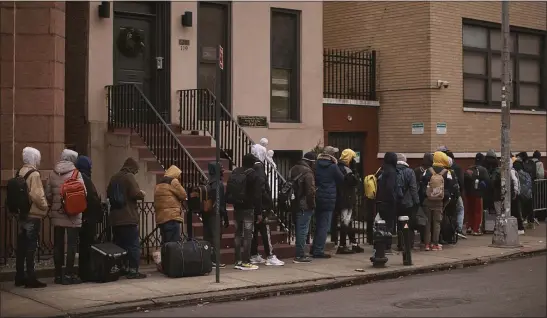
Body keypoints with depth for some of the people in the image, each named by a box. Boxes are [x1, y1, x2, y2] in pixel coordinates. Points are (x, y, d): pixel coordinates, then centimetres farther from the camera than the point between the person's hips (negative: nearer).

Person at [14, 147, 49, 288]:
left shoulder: (20, 173, 11)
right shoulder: (34, 174, -14)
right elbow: (37, 195, -21)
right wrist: (45, 207, -6)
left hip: (21, 215, 8)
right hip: (33, 215, -8)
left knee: (21, 247, 12)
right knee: (31, 247, -6)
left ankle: (20, 277, 17)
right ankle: (31, 279, -5)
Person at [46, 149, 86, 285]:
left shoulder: (53, 173, 4)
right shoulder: (75, 173, -7)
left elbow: (48, 194, 2)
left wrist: (54, 204, 15)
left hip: (56, 213, 4)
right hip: (72, 214, -4)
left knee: (58, 244, 10)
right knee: (72, 244, 1)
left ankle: (58, 274, 14)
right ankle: (69, 274, -1)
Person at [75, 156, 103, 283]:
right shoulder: (86, 180, -15)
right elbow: (94, 199, -16)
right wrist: (100, 214, -7)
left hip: (79, 218, 8)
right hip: (88, 218, -8)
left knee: (83, 245, 13)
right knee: (88, 245, -4)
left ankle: (83, 273, 18)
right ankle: (87, 273, -2)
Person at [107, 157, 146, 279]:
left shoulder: (114, 178, 14)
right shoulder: (129, 177, -10)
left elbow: (109, 193, 19)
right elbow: (135, 193, -18)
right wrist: (142, 194, 1)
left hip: (115, 218, 8)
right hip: (129, 218, -8)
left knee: (118, 245, 13)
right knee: (133, 245, -4)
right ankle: (133, 270, -7)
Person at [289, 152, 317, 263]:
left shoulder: (293, 170, 13)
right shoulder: (308, 172, -15)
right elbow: (311, 191, -18)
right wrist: (312, 205, -6)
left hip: (295, 204, 9)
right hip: (305, 206, -9)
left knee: (298, 229, 16)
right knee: (303, 230, -4)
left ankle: (299, 253, 22)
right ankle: (299, 255, -4)